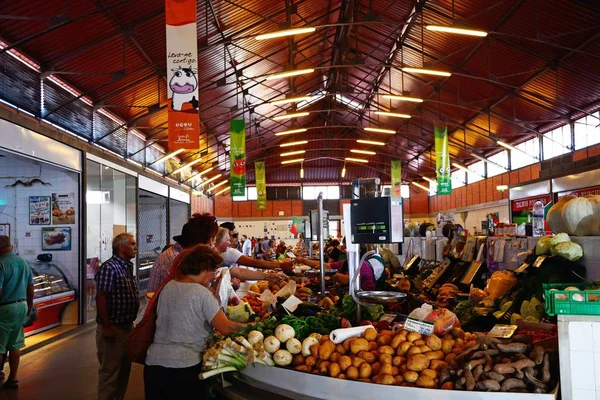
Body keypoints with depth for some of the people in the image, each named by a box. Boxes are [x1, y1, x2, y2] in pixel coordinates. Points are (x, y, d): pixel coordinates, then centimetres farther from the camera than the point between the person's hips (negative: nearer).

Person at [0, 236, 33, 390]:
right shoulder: (24, 262, 8)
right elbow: (31, 288, 14)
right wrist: (29, 306, 24)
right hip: (21, 306, 8)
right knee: (14, 345, 14)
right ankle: (12, 379, 20)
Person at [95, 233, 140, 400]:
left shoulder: (127, 267, 11)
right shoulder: (109, 267, -17)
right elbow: (101, 298, -21)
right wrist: (107, 327, -23)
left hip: (127, 326, 9)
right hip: (113, 329, -9)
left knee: (124, 369, 18)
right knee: (110, 372, 1)